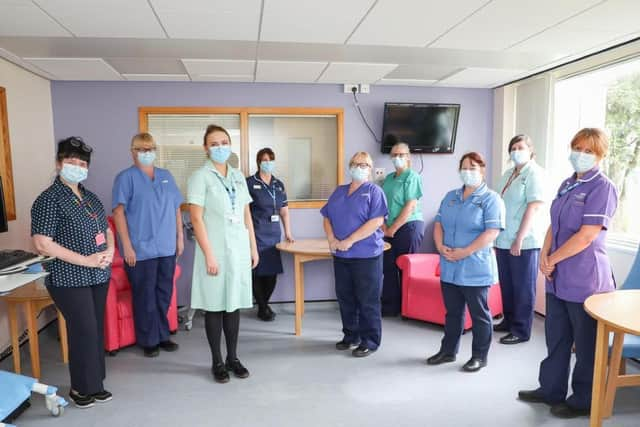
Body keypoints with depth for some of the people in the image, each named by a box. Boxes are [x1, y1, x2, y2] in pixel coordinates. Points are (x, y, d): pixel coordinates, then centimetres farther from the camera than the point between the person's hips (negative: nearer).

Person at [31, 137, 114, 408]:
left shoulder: (91, 198, 11)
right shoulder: (49, 200, -11)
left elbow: (106, 229, 19)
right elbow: (42, 244, -18)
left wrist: (110, 250, -3)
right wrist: (85, 260, -19)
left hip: (99, 276, 7)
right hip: (69, 279, -7)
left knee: (97, 329, 13)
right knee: (84, 331, -1)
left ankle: (95, 383, 28)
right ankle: (81, 387, 19)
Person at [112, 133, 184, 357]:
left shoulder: (166, 176, 13)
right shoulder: (126, 177, -3)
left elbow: (176, 208, 15)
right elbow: (119, 212, -9)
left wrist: (180, 237, 10)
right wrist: (127, 246, -14)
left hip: (167, 248, 5)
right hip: (141, 250, -5)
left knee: (164, 294, 13)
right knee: (145, 296, 4)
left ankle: (163, 335, 27)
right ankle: (149, 340, 19)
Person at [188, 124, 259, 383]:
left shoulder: (238, 176, 11)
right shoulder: (200, 177, -6)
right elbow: (196, 219, -11)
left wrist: (253, 247, 10)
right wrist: (209, 255, -16)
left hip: (239, 249, 5)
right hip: (216, 250, -5)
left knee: (234, 304, 12)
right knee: (215, 306, 5)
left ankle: (233, 358, 25)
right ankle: (217, 362, 19)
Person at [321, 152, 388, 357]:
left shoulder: (374, 191, -4)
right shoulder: (339, 191, 15)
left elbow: (376, 221, -15)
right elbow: (327, 217, 13)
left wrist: (349, 241, -17)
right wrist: (332, 239, -6)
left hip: (366, 255, -6)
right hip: (340, 255, 6)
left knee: (368, 301, 2)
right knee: (345, 298, 14)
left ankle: (370, 341, 16)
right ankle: (351, 336, 30)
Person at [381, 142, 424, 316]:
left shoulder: (412, 177, -6)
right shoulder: (389, 178, 15)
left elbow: (410, 206, -14)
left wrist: (393, 229, -13)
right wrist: (384, 226, -2)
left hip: (409, 226, -7)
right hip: (391, 229, 7)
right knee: (388, 266, 6)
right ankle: (390, 306, 15)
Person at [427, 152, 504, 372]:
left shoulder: (490, 198, -6)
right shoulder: (450, 196, 14)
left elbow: (492, 231, -16)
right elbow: (438, 223, 12)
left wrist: (465, 252, -19)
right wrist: (440, 246, -7)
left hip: (475, 269, -6)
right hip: (449, 268, 6)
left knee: (479, 314, 8)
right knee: (452, 312, 17)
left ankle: (479, 356, 22)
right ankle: (448, 351, 30)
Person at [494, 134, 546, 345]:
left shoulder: (534, 173, -7)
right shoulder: (508, 174, 15)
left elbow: (534, 207, -15)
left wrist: (520, 238, -18)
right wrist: (496, 236, 13)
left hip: (524, 242, -7)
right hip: (504, 240, 7)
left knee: (523, 287, 3)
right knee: (506, 284, 14)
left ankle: (521, 331, 13)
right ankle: (509, 321, 29)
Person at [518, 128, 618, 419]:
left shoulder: (602, 187, -12)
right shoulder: (567, 184, 11)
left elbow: (587, 235, -18)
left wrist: (553, 259, -10)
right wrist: (544, 256, -2)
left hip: (585, 279, -7)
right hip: (557, 276, 7)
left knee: (586, 343, 9)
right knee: (556, 337, 18)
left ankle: (584, 401, 25)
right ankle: (551, 389, 33)